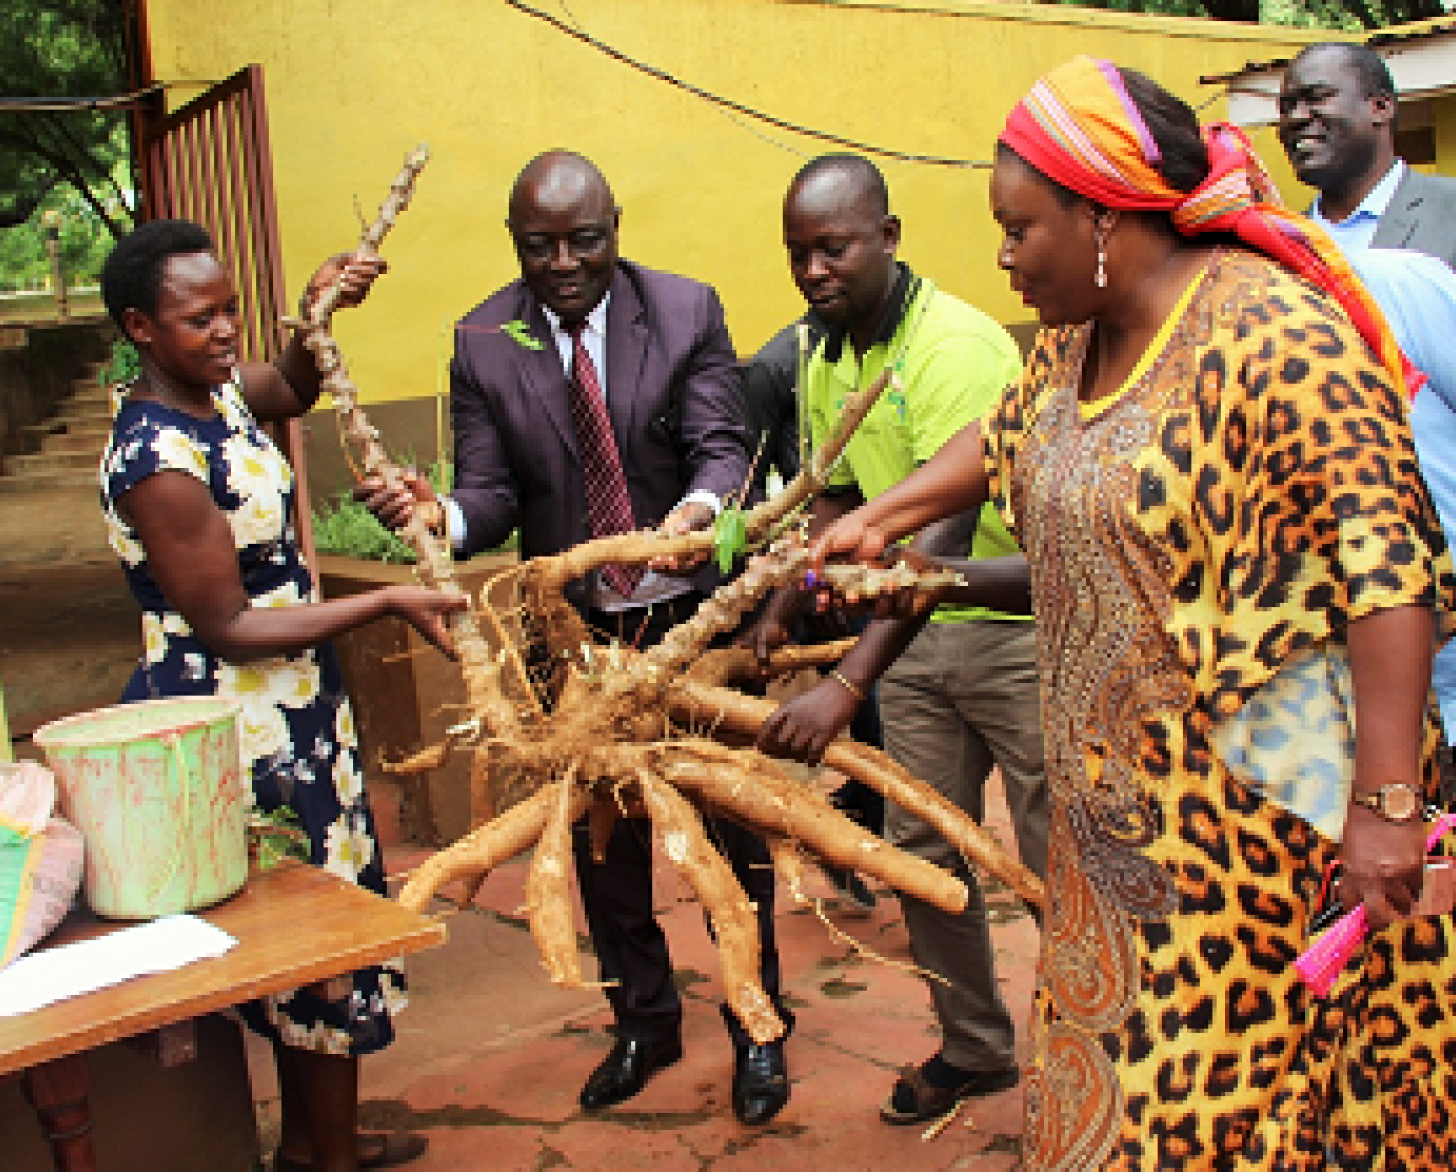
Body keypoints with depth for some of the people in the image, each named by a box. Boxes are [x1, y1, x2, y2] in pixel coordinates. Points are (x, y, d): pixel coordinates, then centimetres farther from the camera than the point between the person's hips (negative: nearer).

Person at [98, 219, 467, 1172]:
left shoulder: (214, 390, 2)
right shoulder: (159, 461, -24)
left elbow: (290, 390, 25)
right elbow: (226, 628, -22)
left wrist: (320, 313, 4)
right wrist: (387, 604, -22)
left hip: (292, 706, 10)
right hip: (239, 726, -9)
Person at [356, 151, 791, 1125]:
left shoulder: (687, 312, -10)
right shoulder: (484, 341, -5)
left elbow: (725, 448, -14)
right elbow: (494, 493, -7)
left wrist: (698, 508, -37)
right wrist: (440, 516, -31)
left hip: (695, 617, -2)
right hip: (574, 629, 2)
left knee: (732, 825, 11)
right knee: (599, 836, 16)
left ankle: (757, 1028, 33)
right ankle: (645, 1020, 39)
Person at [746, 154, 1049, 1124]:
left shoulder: (955, 342, -23)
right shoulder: (825, 360, 3)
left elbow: (945, 533, -33)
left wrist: (845, 687, -40)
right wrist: (779, 614, 5)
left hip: (1018, 622, -7)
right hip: (917, 629, 7)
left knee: (1057, 859, 1)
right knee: (921, 850, 12)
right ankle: (976, 1047, 31)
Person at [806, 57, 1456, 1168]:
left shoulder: (1273, 333, -21)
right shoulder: (1078, 335, 6)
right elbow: (1002, 442, 27)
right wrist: (877, 518, 22)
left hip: (1260, 795, -8)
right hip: (1123, 794, 8)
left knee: (1236, 1071, 5)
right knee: (1119, 1059, 19)